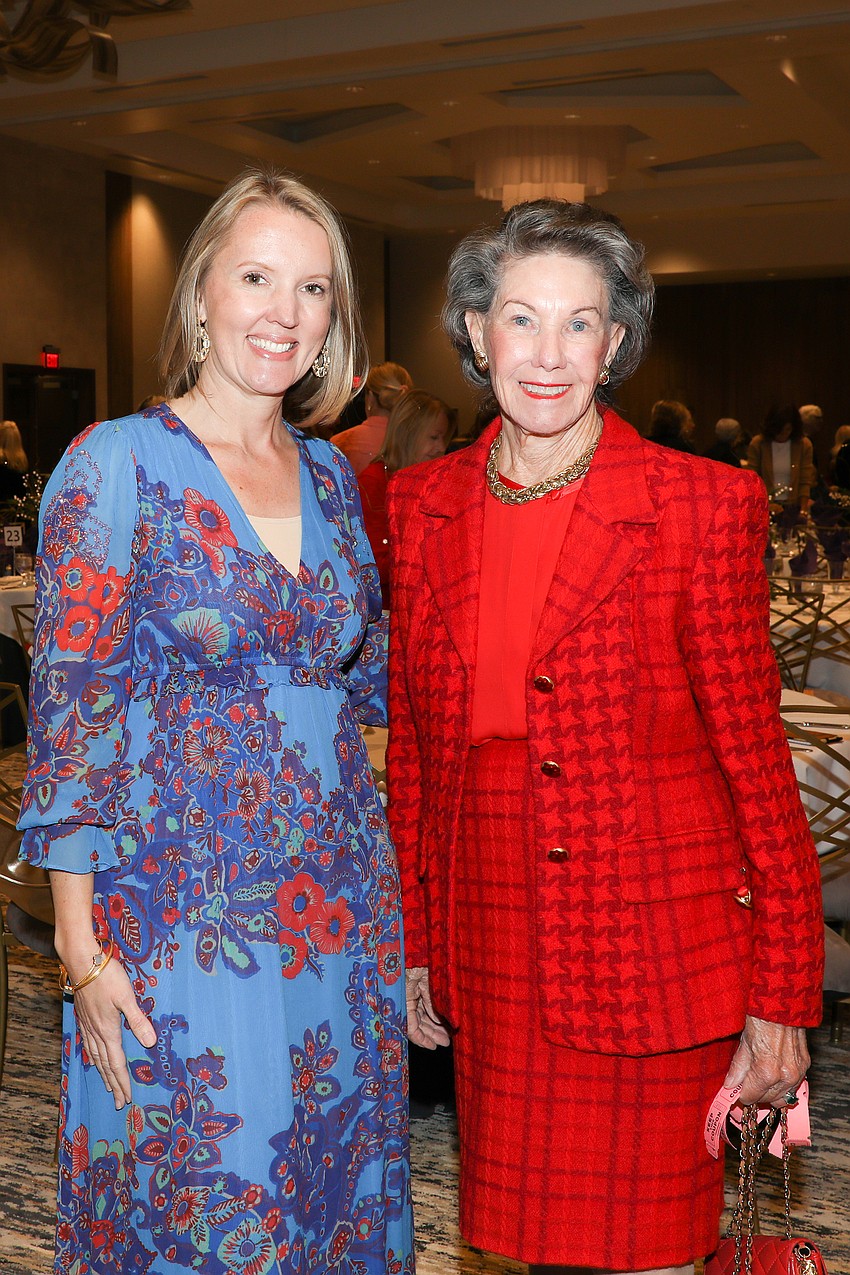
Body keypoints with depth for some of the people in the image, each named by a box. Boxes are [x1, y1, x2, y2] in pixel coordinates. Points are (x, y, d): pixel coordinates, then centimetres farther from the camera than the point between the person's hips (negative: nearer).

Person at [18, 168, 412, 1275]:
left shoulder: (331, 475, 8)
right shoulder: (115, 464, -8)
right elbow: (70, 702, -10)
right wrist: (81, 944, -12)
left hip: (344, 903, 5)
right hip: (180, 917, -5)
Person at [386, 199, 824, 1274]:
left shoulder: (702, 504, -8)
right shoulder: (422, 505, 4)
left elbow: (752, 749, -6)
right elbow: (415, 741, 11)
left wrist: (782, 998, -6)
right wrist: (412, 942, 12)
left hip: (652, 939, -3)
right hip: (491, 952, 4)